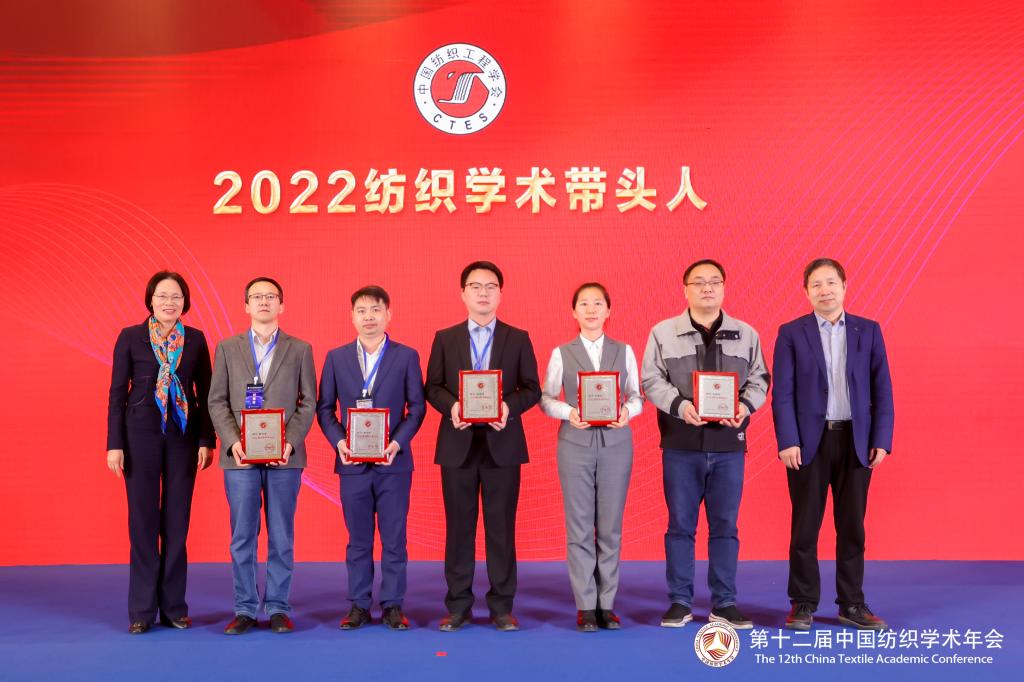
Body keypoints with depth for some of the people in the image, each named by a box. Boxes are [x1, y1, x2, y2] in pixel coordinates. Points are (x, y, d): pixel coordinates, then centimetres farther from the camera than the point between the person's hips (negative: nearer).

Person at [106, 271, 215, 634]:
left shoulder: (195, 340, 5)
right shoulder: (130, 337, 1)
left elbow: (205, 393, 6)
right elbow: (117, 393, 1)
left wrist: (207, 440, -1)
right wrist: (114, 444, -4)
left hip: (183, 436, 1)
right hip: (141, 434, -1)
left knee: (177, 522, 6)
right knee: (143, 521, 3)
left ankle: (174, 607, 15)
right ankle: (142, 610, 12)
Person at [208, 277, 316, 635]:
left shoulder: (300, 350, 7)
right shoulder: (227, 348, 9)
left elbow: (308, 402, 3)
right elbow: (217, 402, 5)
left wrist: (291, 442, -10)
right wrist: (232, 442, -9)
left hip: (284, 457, 0)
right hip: (240, 456, 1)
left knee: (281, 537, 4)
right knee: (242, 537, 4)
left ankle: (278, 608, 14)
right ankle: (244, 609, 14)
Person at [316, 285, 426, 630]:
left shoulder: (407, 356, 3)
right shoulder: (336, 358, 7)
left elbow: (417, 406, 1)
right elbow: (324, 407, 7)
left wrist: (398, 442, -12)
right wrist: (338, 441, -9)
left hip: (394, 462, -1)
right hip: (352, 462, 1)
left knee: (394, 538, 4)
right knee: (358, 539, 8)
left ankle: (393, 605, 14)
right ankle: (358, 605, 17)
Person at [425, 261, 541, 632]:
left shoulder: (518, 339, 6)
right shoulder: (445, 338, 8)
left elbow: (532, 389, 4)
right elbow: (432, 386, 6)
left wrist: (510, 406, -16)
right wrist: (451, 406, -14)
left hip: (502, 444, 0)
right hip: (458, 444, 1)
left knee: (501, 526, 3)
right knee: (459, 526, 6)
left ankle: (501, 607, 12)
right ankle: (457, 605, 15)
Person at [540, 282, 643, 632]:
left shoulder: (624, 351, 8)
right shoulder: (561, 353, 5)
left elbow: (637, 397, 7)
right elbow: (546, 399, 4)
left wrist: (627, 411, -14)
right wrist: (568, 413, -15)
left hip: (616, 443, 1)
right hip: (575, 444, -1)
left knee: (610, 527, 4)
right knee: (579, 528, 1)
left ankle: (607, 605, 13)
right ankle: (585, 606, 9)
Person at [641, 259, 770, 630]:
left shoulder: (746, 334, 9)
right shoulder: (663, 332, 3)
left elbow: (759, 379, 8)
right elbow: (652, 380, -1)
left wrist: (746, 406, -11)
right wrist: (680, 405, -17)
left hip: (729, 445, 2)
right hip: (681, 445, -1)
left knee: (725, 525, 6)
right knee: (680, 524, 5)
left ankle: (724, 603, 16)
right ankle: (680, 602, 15)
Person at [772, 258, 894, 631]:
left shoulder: (869, 330, 7)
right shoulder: (791, 333, 2)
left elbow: (882, 388, 5)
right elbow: (782, 393, -3)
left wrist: (881, 440, -3)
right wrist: (787, 442, -11)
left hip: (856, 441, 2)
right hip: (809, 440, -2)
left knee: (852, 526, 7)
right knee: (805, 526, 4)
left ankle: (852, 603, 18)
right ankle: (803, 603, 14)